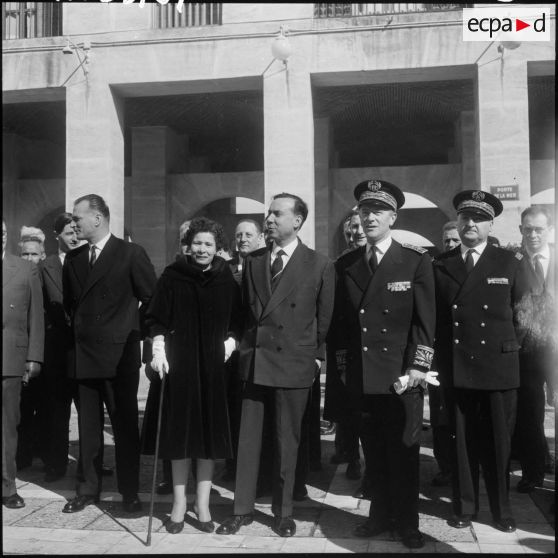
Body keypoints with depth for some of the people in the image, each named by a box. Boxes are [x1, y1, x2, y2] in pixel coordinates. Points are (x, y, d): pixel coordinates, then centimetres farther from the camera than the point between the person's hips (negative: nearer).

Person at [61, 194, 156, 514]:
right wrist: (78, 330, 11)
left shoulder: (131, 254, -6)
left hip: (119, 354, -5)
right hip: (82, 354, 5)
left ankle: (130, 492, 15)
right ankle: (89, 489, 23)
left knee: (125, 424, 3)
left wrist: (134, 332, -2)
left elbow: (152, 298, -5)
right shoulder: (73, 259, 11)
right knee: (88, 425, 11)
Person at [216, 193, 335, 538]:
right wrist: (246, 344, 9)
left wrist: (317, 356, 2)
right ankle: (243, 509, 19)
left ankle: (283, 511, 22)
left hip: (293, 364, -3)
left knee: (287, 441, 7)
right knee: (248, 438, 7)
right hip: (253, 361, 3)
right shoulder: (253, 261, 9)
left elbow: (325, 318, 3)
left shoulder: (320, 266, -2)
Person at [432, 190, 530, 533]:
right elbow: (433, 317, 5)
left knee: (498, 442, 7)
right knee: (461, 441, 9)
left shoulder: (511, 263, 2)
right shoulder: (439, 265, 4)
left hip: (499, 368, -1)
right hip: (455, 369, 1)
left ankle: (502, 510, 24)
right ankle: (465, 507, 24)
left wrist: (509, 346, 5)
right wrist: (440, 358, 0)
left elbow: (522, 314, 8)